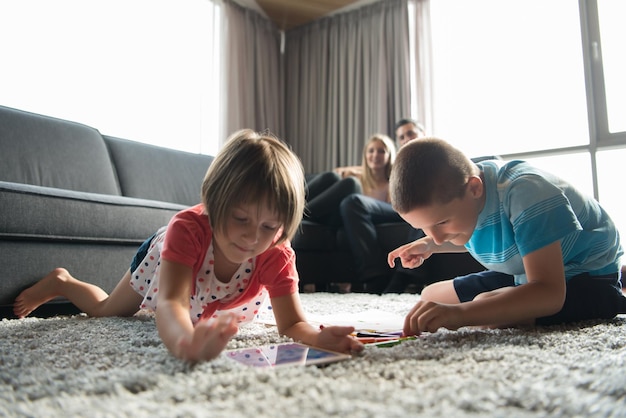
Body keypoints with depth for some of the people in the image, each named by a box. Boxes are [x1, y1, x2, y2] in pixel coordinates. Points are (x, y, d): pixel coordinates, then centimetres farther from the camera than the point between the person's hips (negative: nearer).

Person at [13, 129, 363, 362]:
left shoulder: (278, 256, -40)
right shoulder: (187, 228, -49)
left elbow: (293, 323, -42)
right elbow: (171, 303, -60)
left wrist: (318, 336, -68)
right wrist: (187, 341, -85)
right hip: (162, 260, -3)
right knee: (106, 310, 21)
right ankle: (61, 282, 52)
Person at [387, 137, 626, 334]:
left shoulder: (525, 192, -35)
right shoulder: (450, 192, -12)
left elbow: (549, 293, -43)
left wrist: (461, 313, -54)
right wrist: (429, 245, -2)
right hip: (522, 274, 8)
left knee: (487, 306, -36)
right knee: (431, 298, 5)